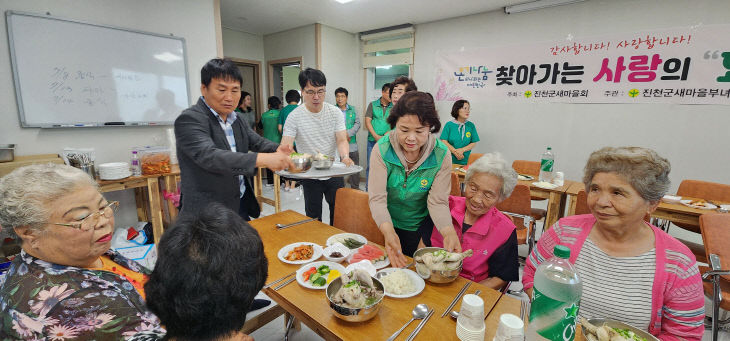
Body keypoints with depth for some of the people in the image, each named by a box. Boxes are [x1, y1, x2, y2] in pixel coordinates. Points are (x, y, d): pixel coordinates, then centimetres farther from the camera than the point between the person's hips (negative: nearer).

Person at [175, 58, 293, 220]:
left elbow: (256, 140, 6)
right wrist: (264, 159, -42)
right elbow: (209, 156, -31)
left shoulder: (235, 118, 7)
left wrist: (277, 149, -18)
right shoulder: (189, 119, -17)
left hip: (242, 203, 7)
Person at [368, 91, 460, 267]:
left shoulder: (441, 155, -21)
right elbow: (377, 198, -26)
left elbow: (438, 201, -19)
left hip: (421, 226, 0)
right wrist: (388, 232, -43)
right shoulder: (382, 149, -24)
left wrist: (449, 233, -38)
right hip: (388, 224, 1)